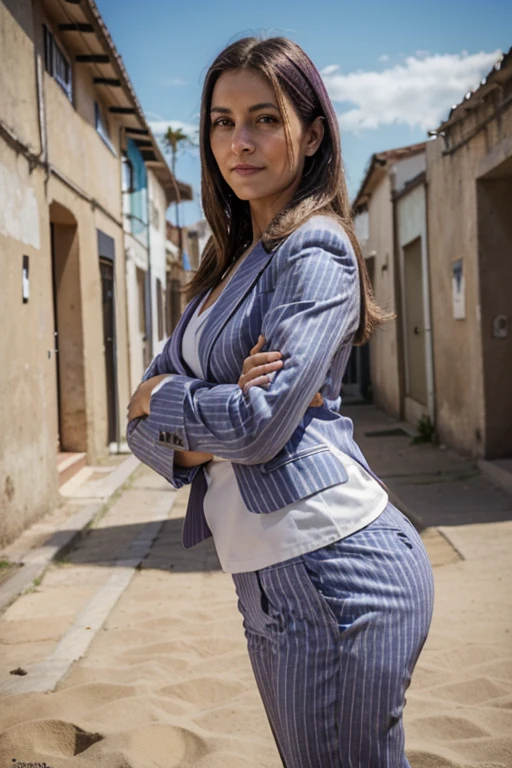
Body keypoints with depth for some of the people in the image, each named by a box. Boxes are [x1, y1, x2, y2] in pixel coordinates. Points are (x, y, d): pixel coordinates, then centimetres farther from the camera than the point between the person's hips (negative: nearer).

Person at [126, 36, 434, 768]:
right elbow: (144, 424, 11)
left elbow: (260, 425, -21)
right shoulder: (227, 268, 16)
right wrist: (193, 431, -11)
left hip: (335, 569, -8)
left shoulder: (315, 249, -10)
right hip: (266, 579, 9)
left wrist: (160, 398, -3)